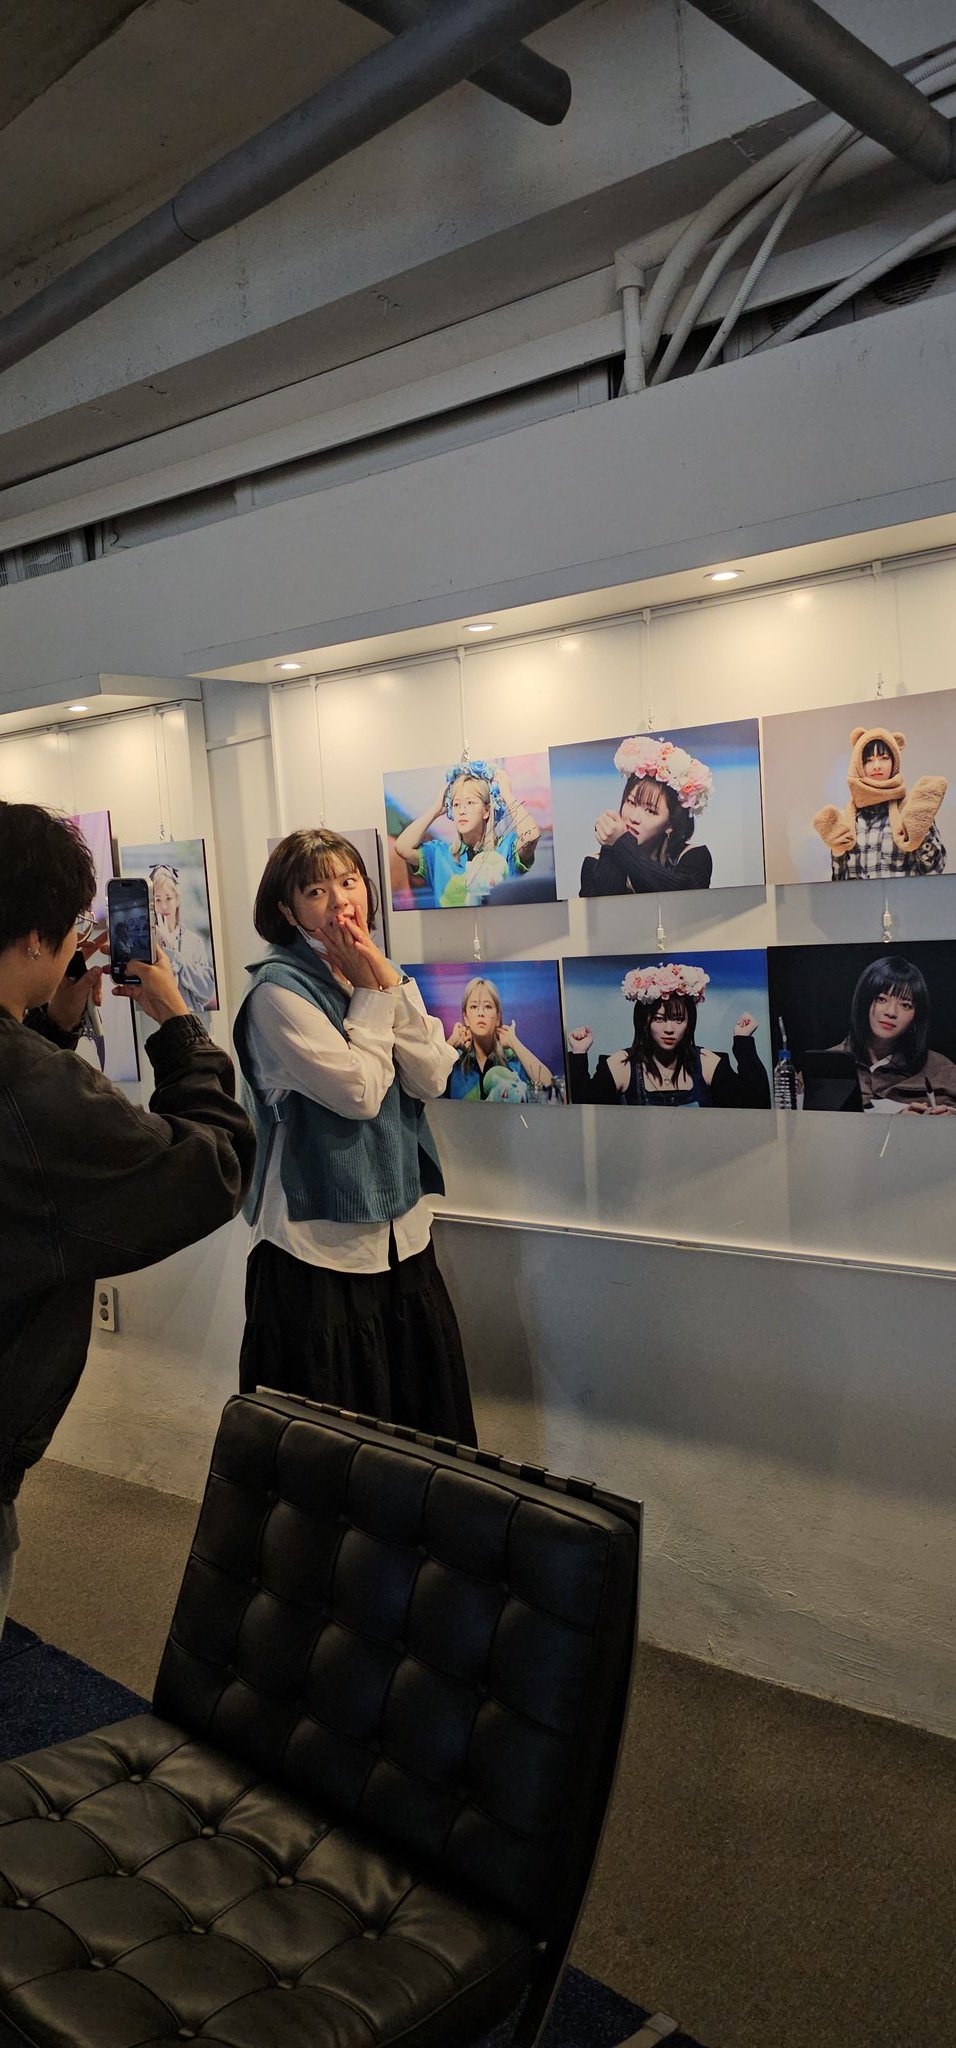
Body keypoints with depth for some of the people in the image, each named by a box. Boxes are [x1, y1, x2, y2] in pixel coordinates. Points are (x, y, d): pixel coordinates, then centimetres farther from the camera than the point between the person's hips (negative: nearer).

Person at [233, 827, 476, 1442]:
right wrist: (372, 993, -11)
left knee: (424, 1422, 15)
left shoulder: (379, 975, 9)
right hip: (320, 1244, -6)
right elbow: (359, 1091, -19)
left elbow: (431, 1079, -4)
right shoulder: (278, 990, -12)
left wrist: (390, 981, -10)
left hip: (403, 1230, 6)